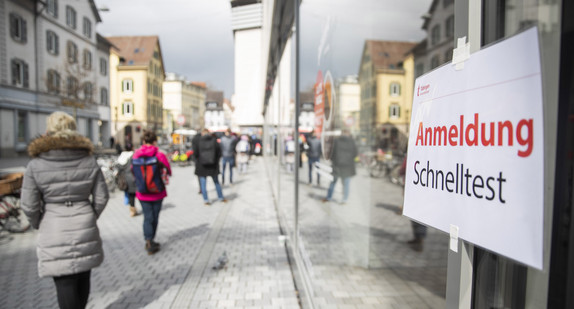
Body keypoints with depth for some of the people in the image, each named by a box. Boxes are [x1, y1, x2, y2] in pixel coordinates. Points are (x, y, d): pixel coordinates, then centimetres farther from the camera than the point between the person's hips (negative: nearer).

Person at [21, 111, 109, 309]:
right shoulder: (89, 161, -4)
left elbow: (29, 205, -7)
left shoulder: (35, 165, -9)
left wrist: (38, 225, 12)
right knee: (83, 277, 19)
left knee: (65, 284, 5)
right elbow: (101, 197, -1)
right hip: (85, 229, 3)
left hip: (54, 233, -2)